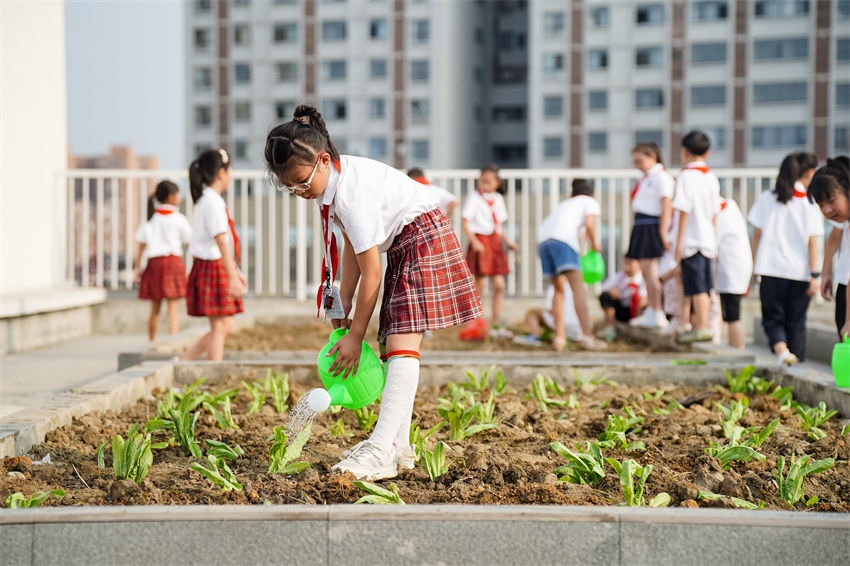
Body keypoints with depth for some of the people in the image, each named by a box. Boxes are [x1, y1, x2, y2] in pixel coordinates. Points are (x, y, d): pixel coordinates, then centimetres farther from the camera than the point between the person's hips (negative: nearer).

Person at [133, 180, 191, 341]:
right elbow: (189, 241, 5)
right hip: (172, 260, -4)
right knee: (173, 307, -5)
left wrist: (137, 267, 10)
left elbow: (141, 245, 7)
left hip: (153, 262, 4)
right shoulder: (178, 219, -4)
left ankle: (152, 343, 27)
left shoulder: (150, 218, 8)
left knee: (155, 309, 16)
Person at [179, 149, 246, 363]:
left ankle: (183, 360, 15)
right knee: (220, 327, -4)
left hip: (215, 268, 10)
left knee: (228, 327, 12)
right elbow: (221, 242, -21)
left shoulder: (205, 200, 17)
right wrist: (233, 277, -24)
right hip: (213, 268, -10)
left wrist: (235, 271, 26)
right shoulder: (213, 202, -15)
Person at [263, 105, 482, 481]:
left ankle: (381, 450, -28)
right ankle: (399, 446, 9)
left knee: (401, 341, -20)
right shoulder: (330, 180, -1)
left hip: (423, 238, -10)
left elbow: (371, 273, -24)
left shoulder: (351, 193, -29)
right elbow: (353, 247, 5)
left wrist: (355, 336, -16)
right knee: (393, 344, 7)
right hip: (401, 245, 10)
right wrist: (343, 304, -1)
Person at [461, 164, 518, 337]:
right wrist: (474, 242, -19)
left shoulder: (498, 199, 13)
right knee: (479, 285, -2)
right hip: (481, 242, -6)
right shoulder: (474, 198, -5)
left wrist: (508, 241, 10)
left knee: (499, 285, 3)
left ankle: (496, 323, 11)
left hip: (495, 242, 6)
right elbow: (465, 222, -10)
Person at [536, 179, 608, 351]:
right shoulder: (590, 202, 22)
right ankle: (587, 335, -24)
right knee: (577, 286, -12)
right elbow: (589, 223, 3)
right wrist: (594, 243, 18)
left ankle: (559, 337, 10)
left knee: (559, 289, 16)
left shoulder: (563, 204, 39)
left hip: (542, 239, 6)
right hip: (563, 239, -6)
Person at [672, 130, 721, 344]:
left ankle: (702, 328, -7)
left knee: (697, 287, -7)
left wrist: (679, 241, -12)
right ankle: (700, 324, 23)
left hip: (692, 240, -8)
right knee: (705, 286, 14)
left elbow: (684, 210, -15)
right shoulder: (712, 177, 11)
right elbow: (715, 212, 14)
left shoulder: (686, 175, -11)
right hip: (708, 240, 8)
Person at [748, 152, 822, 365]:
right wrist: (815, 275, -3)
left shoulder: (766, 199, 2)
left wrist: (756, 264, 13)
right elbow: (812, 242, -4)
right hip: (800, 271, -1)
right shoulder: (810, 203, -3)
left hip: (771, 269, 1)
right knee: (796, 321, 10)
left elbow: (757, 235, 4)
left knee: (772, 317, 6)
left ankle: (781, 349, -19)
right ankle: (796, 359, 10)